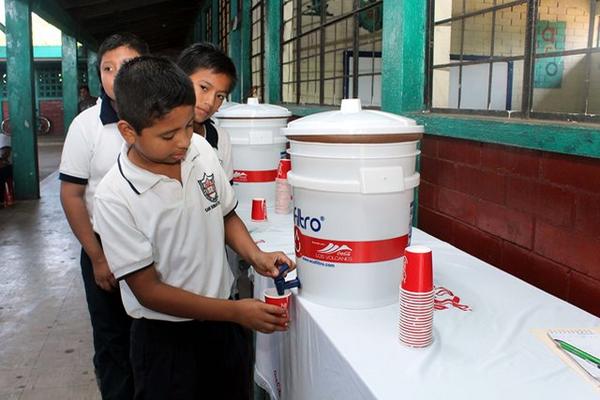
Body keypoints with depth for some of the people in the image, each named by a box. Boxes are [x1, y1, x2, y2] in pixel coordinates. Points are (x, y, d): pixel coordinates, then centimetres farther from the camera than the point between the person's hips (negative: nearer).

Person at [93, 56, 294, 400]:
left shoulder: (201, 149, -10)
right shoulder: (115, 198, -22)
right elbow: (147, 290, -17)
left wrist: (255, 255, -12)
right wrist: (235, 312, -17)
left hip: (223, 320, 5)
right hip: (165, 336, -4)